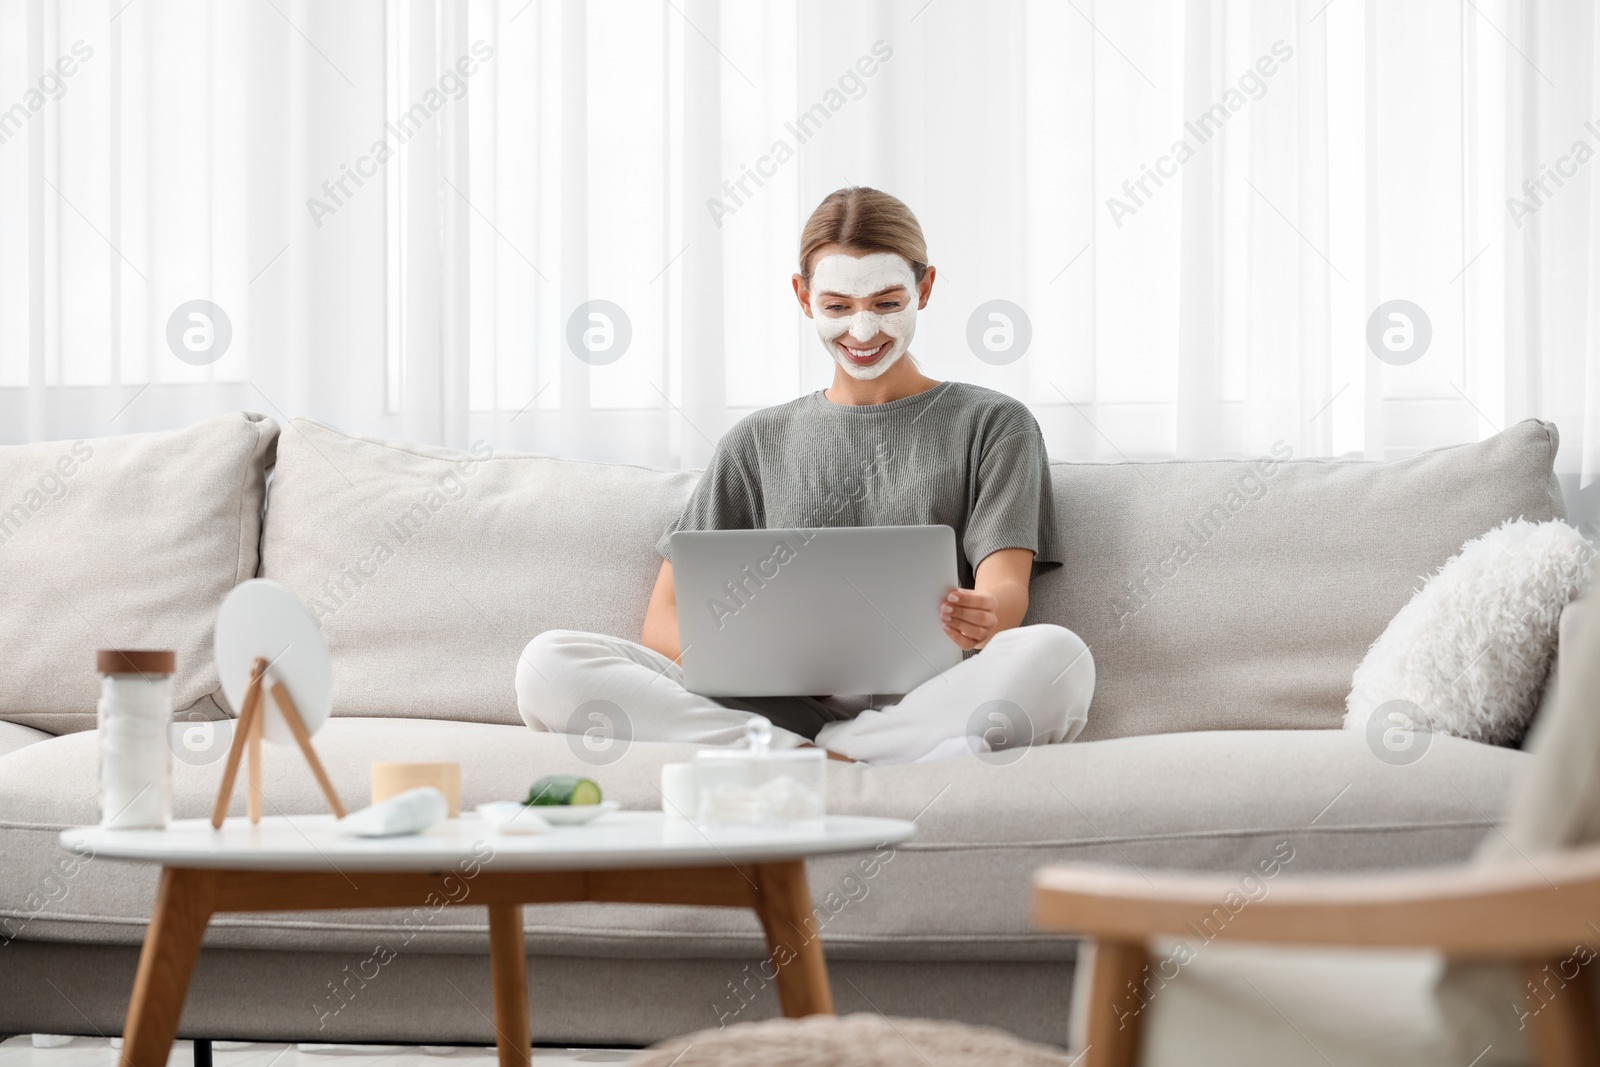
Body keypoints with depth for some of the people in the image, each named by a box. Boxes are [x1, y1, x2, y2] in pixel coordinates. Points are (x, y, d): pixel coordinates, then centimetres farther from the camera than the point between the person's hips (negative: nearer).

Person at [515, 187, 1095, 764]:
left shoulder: (990, 423, 16)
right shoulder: (759, 441, 22)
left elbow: (1007, 590, 0)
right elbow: (665, 622, 14)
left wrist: (983, 618, -27)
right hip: (779, 707, 2)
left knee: (1057, 654, -37)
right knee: (548, 663, -22)